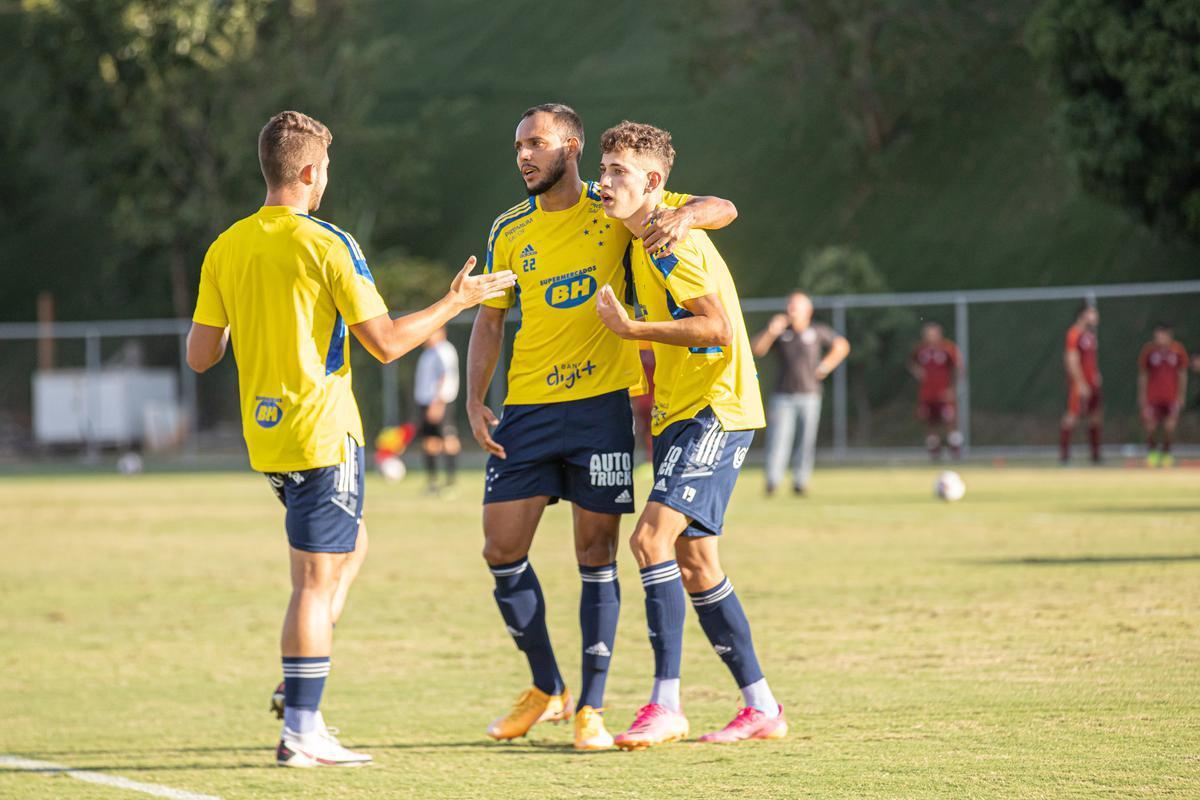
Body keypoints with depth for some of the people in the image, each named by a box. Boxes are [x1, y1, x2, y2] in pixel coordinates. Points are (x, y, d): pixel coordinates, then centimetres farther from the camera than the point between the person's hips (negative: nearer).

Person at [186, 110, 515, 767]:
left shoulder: (225, 249, 5)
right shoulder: (327, 245, -12)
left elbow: (199, 355, 6)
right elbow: (386, 343, -11)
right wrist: (455, 302, 1)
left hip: (263, 436, 7)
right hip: (322, 433, -7)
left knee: (349, 545, 25)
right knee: (316, 579, -4)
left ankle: (298, 687, 15)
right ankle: (300, 729, -6)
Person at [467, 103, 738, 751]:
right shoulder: (509, 231, 8)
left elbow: (723, 209, 0)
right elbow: (490, 320, 15)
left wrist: (684, 215, -22)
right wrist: (475, 401, 4)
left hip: (601, 402, -3)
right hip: (526, 407, 3)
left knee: (596, 554, -1)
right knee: (502, 551, -1)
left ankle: (591, 707, 7)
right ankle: (546, 688, 17)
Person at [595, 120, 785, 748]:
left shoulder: (672, 241, -14)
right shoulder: (641, 246, 16)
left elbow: (717, 327, -23)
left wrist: (630, 327, -17)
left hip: (716, 412, -10)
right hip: (678, 416, 10)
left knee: (652, 537, -20)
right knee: (692, 562, 10)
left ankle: (665, 705, -19)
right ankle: (761, 708, 16)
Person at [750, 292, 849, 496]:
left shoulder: (817, 331, 5)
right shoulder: (780, 331, 4)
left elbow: (842, 345, 18)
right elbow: (757, 350, -7)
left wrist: (825, 366, 8)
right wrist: (770, 333, -22)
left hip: (809, 396, 1)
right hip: (783, 395, -1)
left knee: (805, 442, 2)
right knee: (778, 440, -12)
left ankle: (800, 482, 11)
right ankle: (772, 482, -14)